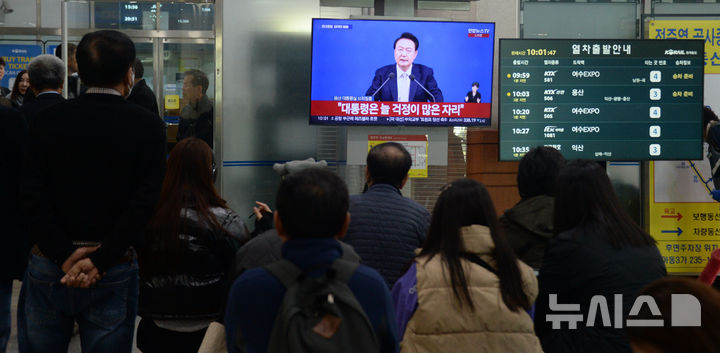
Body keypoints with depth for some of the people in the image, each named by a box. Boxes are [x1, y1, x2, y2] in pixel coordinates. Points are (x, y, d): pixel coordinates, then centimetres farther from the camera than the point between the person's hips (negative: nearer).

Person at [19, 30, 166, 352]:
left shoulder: (47, 121, 2)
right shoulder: (148, 127, -4)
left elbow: (33, 197, -6)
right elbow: (143, 203, -12)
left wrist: (64, 256, -9)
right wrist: (99, 262, -12)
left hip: (47, 268, 2)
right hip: (114, 274, -1)